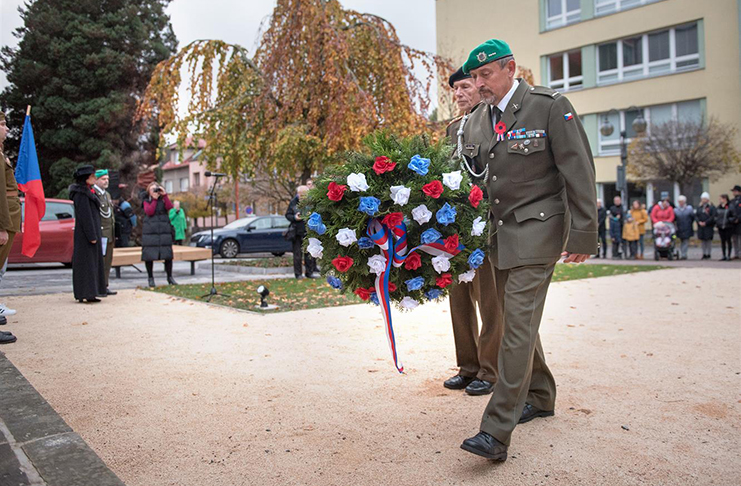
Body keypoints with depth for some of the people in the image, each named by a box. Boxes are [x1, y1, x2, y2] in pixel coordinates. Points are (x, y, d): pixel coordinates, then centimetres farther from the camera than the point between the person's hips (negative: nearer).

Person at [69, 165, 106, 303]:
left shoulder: (88, 191, 18)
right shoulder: (81, 193, -13)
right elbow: (84, 216, -19)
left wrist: (96, 234, 19)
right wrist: (92, 236, -22)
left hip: (93, 232, 10)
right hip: (85, 234, -10)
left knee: (93, 263, 11)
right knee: (86, 263, -7)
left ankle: (89, 293, 16)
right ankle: (85, 294, -4)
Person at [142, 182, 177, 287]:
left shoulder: (163, 199, 12)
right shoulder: (147, 201, 10)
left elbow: (170, 207, -7)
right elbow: (149, 212, -8)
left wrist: (164, 195, -8)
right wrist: (154, 199, -7)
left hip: (164, 230, 1)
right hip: (150, 230, -1)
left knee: (168, 254, -2)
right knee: (149, 255, -1)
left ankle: (170, 277, 9)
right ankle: (151, 278, 11)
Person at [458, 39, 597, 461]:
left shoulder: (550, 106, -7)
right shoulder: (476, 120, 10)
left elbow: (579, 172, -8)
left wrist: (583, 235, -11)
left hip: (536, 233, -7)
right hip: (496, 236, 7)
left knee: (518, 325, -11)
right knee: (515, 319, 15)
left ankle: (497, 432, -9)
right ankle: (541, 397, 36)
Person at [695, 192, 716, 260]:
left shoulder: (712, 207, -3)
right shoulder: (699, 207, 12)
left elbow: (713, 217, -10)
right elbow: (696, 215, 8)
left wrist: (705, 223, -16)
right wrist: (699, 222, -8)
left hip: (709, 226, -4)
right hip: (700, 226, 4)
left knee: (709, 240, -1)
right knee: (702, 240, 7)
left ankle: (708, 254, 6)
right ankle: (704, 254, 15)